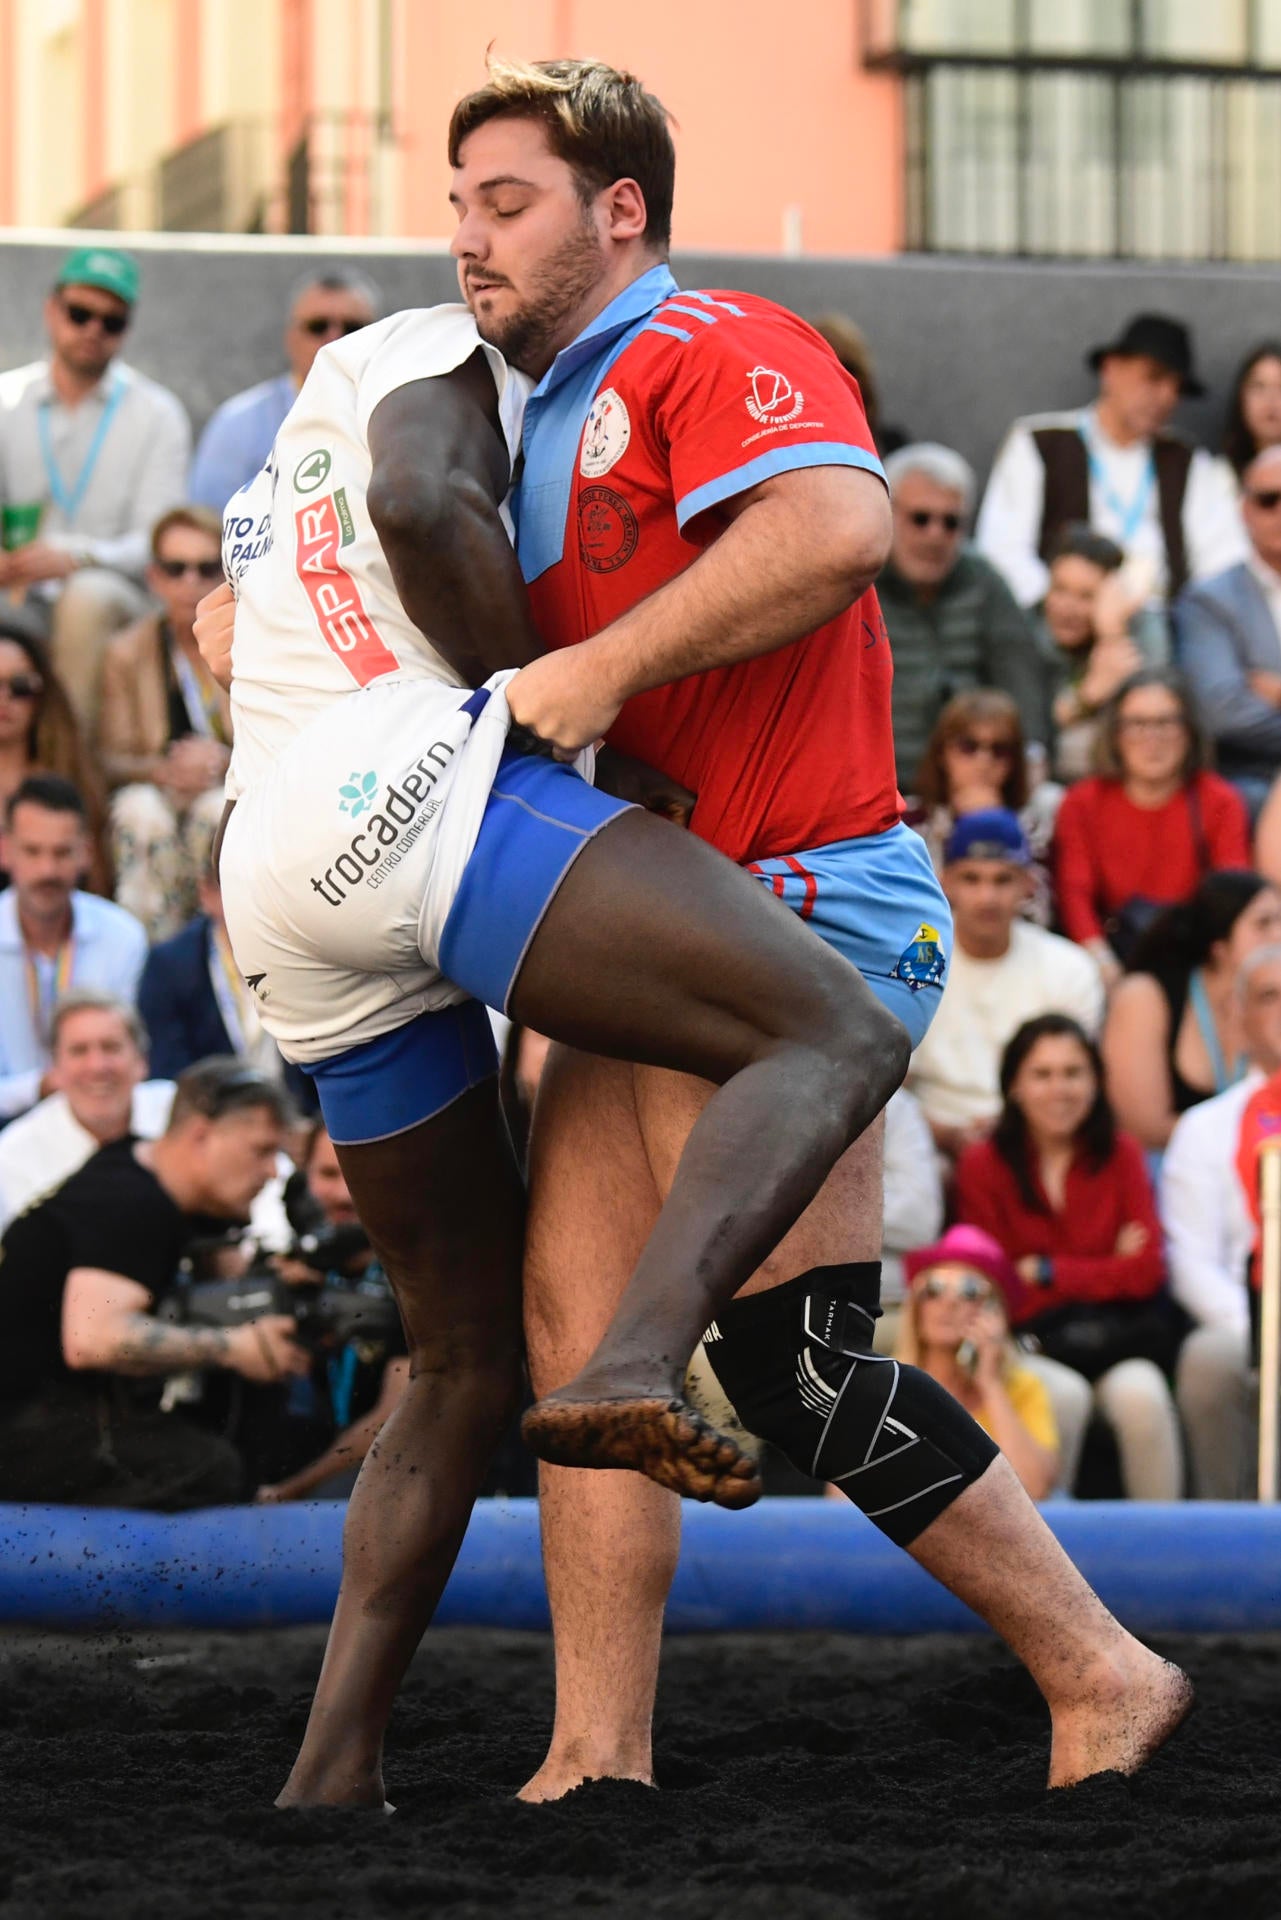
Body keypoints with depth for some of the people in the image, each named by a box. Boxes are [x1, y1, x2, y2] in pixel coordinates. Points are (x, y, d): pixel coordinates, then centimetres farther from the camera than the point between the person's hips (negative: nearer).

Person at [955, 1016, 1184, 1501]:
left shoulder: (1121, 1155, 9)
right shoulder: (982, 1165, 2)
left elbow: (1145, 1271, 2)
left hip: (1115, 1330, 2)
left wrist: (1045, 1272, -5)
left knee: (1142, 1396, -32)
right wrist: (1107, 1271, -3)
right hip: (1030, 1339, -2)